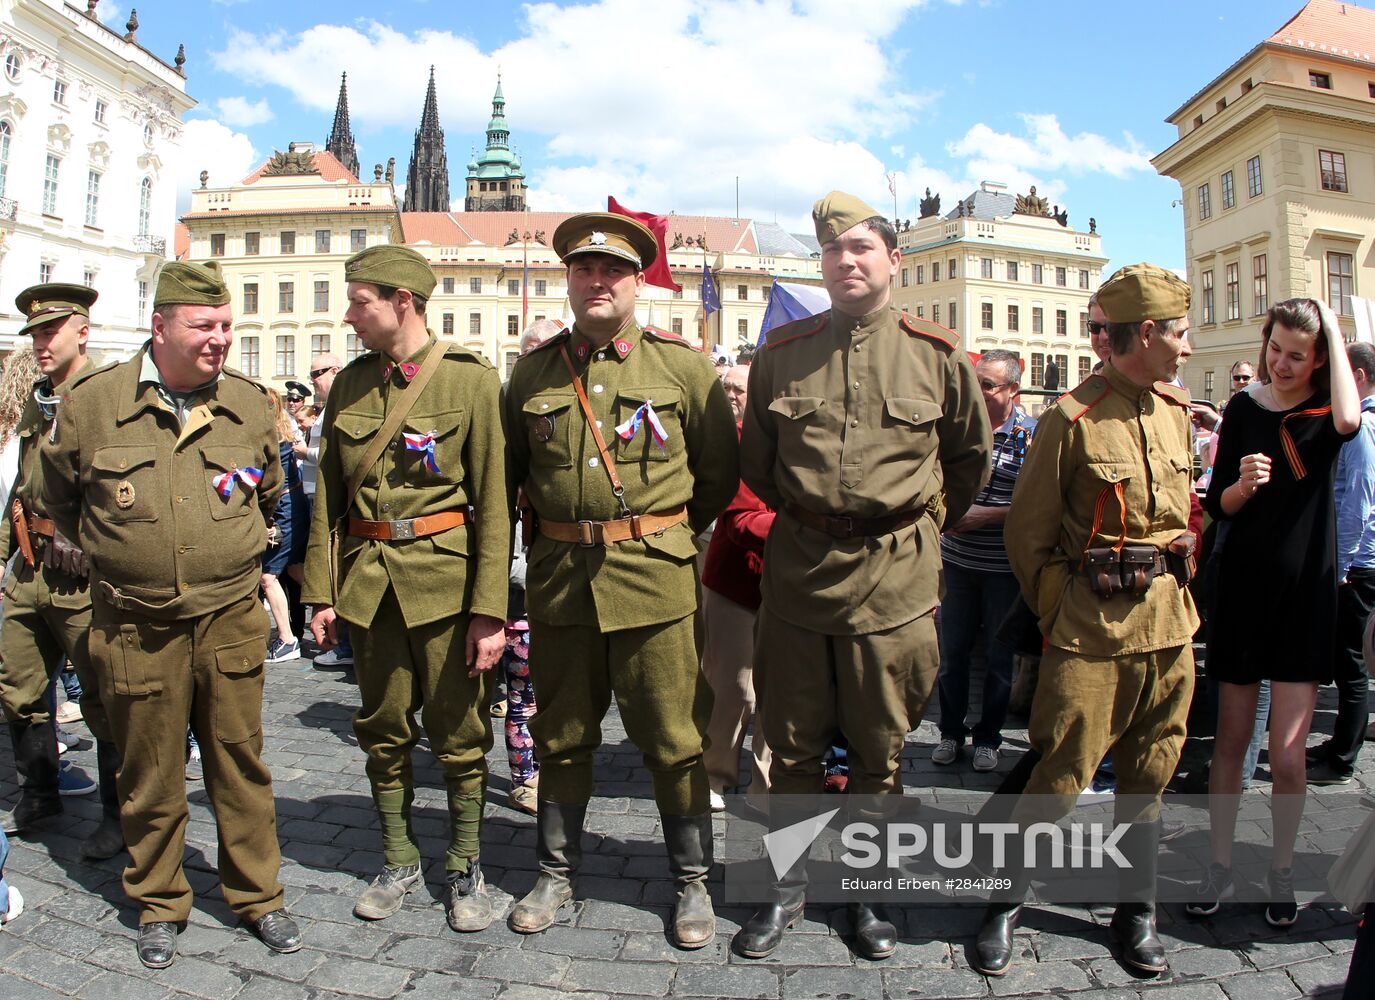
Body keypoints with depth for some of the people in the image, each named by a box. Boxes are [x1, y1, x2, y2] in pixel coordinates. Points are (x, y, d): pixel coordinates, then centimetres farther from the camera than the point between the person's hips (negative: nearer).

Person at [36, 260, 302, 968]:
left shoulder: (249, 404, 2)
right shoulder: (91, 401, -4)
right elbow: (55, 498, 13)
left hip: (230, 618, 1)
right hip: (135, 625, -1)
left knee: (239, 761, 9)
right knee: (150, 771, 10)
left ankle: (257, 896, 24)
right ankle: (158, 904, 29)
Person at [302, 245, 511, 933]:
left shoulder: (470, 379, -6)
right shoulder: (350, 384, 8)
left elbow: (493, 503, -8)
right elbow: (328, 497, 11)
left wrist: (490, 610, -12)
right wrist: (321, 591, 6)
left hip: (446, 577, -4)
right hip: (368, 581, 4)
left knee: (459, 733, 6)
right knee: (383, 729, 13)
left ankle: (465, 869, 24)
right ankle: (398, 862, 31)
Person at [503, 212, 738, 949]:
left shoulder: (683, 366, 0)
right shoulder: (532, 371, 7)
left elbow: (720, 471, 7)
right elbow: (510, 470, 18)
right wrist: (551, 533, 14)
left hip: (653, 579, -2)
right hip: (558, 578, 3)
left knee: (673, 739, 5)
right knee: (561, 735, 13)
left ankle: (692, 883, 22)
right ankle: (555, 874, 30)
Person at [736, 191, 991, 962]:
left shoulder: (938, 356, 0)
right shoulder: (782, 352, 4)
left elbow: (973, 458, 13)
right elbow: (756, 461, 16)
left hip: (894, 580, -1)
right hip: (797, 572, 2)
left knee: (881, 749, 11)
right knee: (794, 744, 10)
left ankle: (869, 893, 30)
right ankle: (789, 889, 28)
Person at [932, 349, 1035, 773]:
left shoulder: (1032, 435, -10)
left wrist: (983, 516, -19)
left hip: (1005, 566, -3)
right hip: (958, 559, 3)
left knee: (999, 656, 11)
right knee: (952, 650, 11)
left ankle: (988, 736, 27)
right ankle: (951, 730, 27)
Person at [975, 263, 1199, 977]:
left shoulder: (1177, 414, 10)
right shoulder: (1072, 419, -10)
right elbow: (1027, 532, -6)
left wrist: (1176, 590, 14)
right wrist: (1059, 614, -4)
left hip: (1169, 621, 6)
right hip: (1094, 626, -6)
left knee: (1150, 773, 14)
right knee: (1061, 776, -1)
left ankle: (1135, 911, 30)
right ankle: (1006, 904, 17)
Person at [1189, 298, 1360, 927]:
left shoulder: (1323, 409, -3)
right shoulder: (1244, 408, 4)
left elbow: (1348, 421, -30)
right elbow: (1218, 506, 5)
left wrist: (1334, 328, -18)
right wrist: (1243, 483, -18)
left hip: (1304, 591, -2)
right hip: (1242, 586, 2)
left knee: (1288, 755, 0)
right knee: (1231, 739, 8)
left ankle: (1281, 871, 22)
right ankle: (1220, 868, 21)